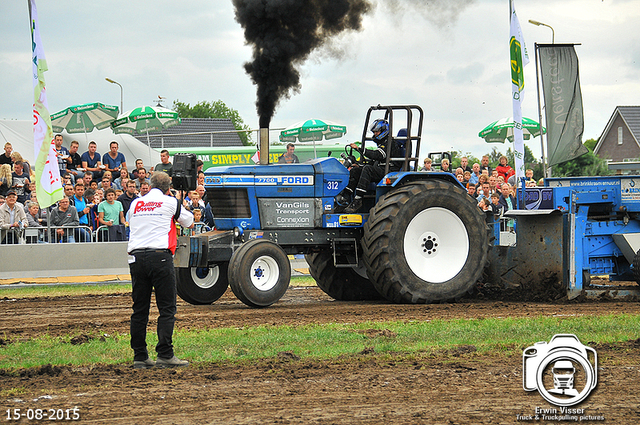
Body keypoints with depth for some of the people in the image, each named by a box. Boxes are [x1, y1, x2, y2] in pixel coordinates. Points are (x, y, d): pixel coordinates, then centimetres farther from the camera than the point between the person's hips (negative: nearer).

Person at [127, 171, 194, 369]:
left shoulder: (136, 203, 15)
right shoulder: (170, 202, 6)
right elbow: (190, 223, 19)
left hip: (136, 257, 4)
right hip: (160, 256, -4)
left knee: (139, 309, 8)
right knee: (167, 308, -1)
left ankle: (139, 356, 8)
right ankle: (165, 355, -8)